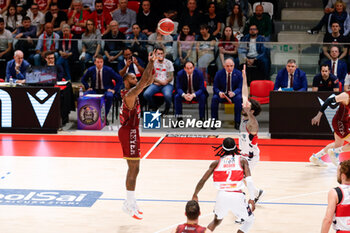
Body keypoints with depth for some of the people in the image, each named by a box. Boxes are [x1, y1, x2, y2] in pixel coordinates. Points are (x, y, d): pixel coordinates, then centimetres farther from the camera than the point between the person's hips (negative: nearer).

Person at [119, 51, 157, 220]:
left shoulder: (132, 92, 10)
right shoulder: (130, 95, -18)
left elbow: (148, 82, 16)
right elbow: (144, 81, -29)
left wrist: (152, 64, 6)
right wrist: (150, 63, -25)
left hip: (130, 131, 10)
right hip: (129, 132, -10)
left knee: (133, 168, 15)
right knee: (133, 169, -8)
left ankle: (130, 202, 22)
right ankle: (129, 204, -4)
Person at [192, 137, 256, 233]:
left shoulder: (217, 162, 13)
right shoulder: (242, 160, 9)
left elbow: (202, 180, 10)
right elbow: (249, 181, -3)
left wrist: (195, 195, 24)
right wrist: (252, 199, 1)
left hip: (222, 195, 3)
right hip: (237, 196, -3)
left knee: (217, 220, 31)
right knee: (250, 220, 21)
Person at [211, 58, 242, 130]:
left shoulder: (238, 73, -4)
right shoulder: (219, 74, -3)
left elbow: (240, 88, -6)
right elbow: (215, 87, -1)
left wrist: (234, 93, -29)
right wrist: (219, 93, -26)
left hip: (234, 94, 0)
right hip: (222, 94, 0)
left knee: (239, 98, -34)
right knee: (214, 98, -31)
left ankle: (237, 122, -25)